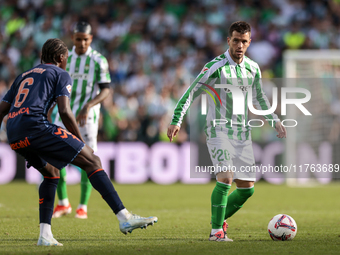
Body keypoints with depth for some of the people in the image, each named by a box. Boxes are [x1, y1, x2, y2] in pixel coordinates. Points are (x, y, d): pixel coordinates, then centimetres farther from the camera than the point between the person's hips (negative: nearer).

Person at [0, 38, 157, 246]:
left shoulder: (24, 76, 32)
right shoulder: (61, 74, 12)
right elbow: (64, 111, -4)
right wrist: (82, 142, 4)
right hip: (35, 126, -7)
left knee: (51, 174, 27)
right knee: (92, 161, -3)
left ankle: (45, 235, 15)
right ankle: (125, 218, -14)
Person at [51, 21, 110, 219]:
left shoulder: (98, 60, -4)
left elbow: (106, 90, -8)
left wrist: (88, 106, -22)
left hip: (87, 116, -3)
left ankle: (83, 207, 5)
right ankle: (63, 203, 10)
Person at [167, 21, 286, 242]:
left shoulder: (253, 68, 8)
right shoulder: (216, 67, -11)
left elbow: (259, 98, 24)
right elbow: (191, 93, -10)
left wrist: (275, 120, 19)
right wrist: (176, 121, -18)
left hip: (242, 133, 6)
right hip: (219, 130, -6)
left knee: (247, 188, 4)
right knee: (225, 178, -22)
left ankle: (220, 219, 25)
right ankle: (216, 231, -13)